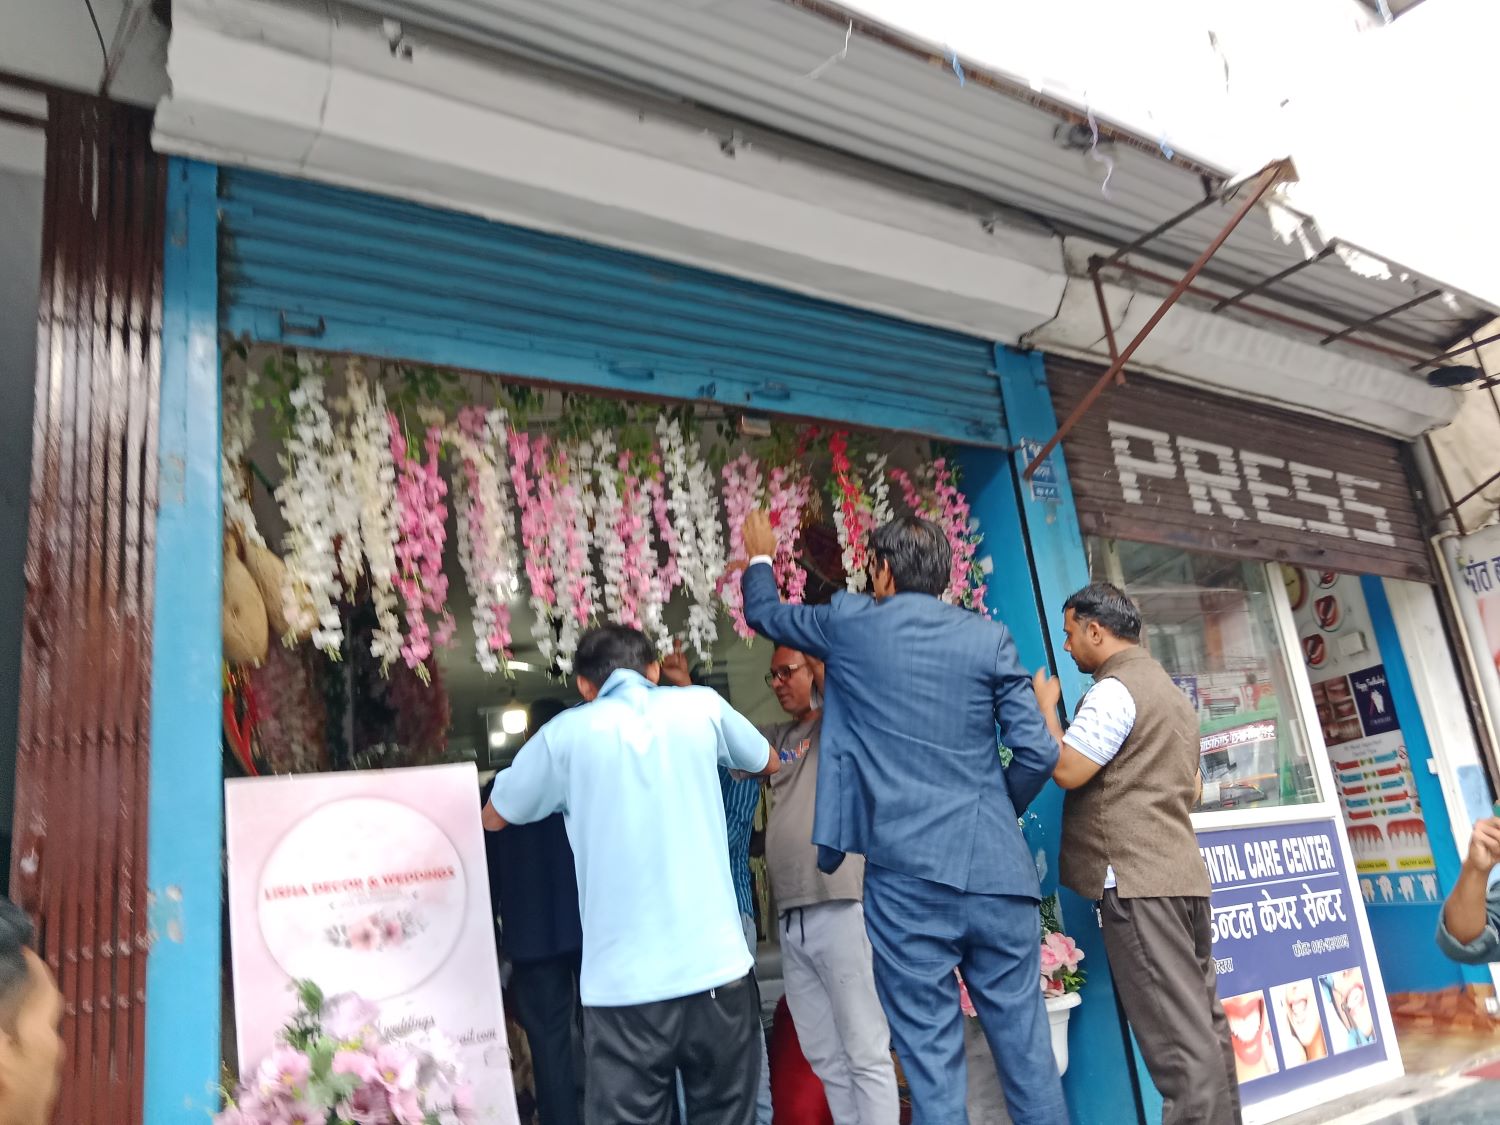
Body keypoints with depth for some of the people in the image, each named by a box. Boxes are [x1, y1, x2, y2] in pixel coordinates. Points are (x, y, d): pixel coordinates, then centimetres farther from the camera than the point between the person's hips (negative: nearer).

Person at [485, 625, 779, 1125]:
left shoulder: (566, 733, -2)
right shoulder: (703, 705, 3)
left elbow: (493, 817, 15)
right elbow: (769, 764, 23)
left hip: (623, 982, -1)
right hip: (716, 966, 2)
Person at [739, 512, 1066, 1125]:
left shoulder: (850, 624, 2)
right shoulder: (989, 637, 4)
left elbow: (764, 612, 19)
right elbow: (1038, 752, 0)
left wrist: (760, 556, 39)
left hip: (906, 876, -2)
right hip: (997, 872, 2)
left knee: (931, 1057, 5)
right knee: (1026, 1047, 13)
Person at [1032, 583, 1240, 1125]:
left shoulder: (1114, 688, -10)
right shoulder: (1170, 690, 21)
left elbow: (1066, 770, -16)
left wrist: (1045, 705, -4)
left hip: (1137, 879, -10)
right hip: (1182, 871, 10)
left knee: (1177, 1035, -8)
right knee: (1203, 1022, 11)